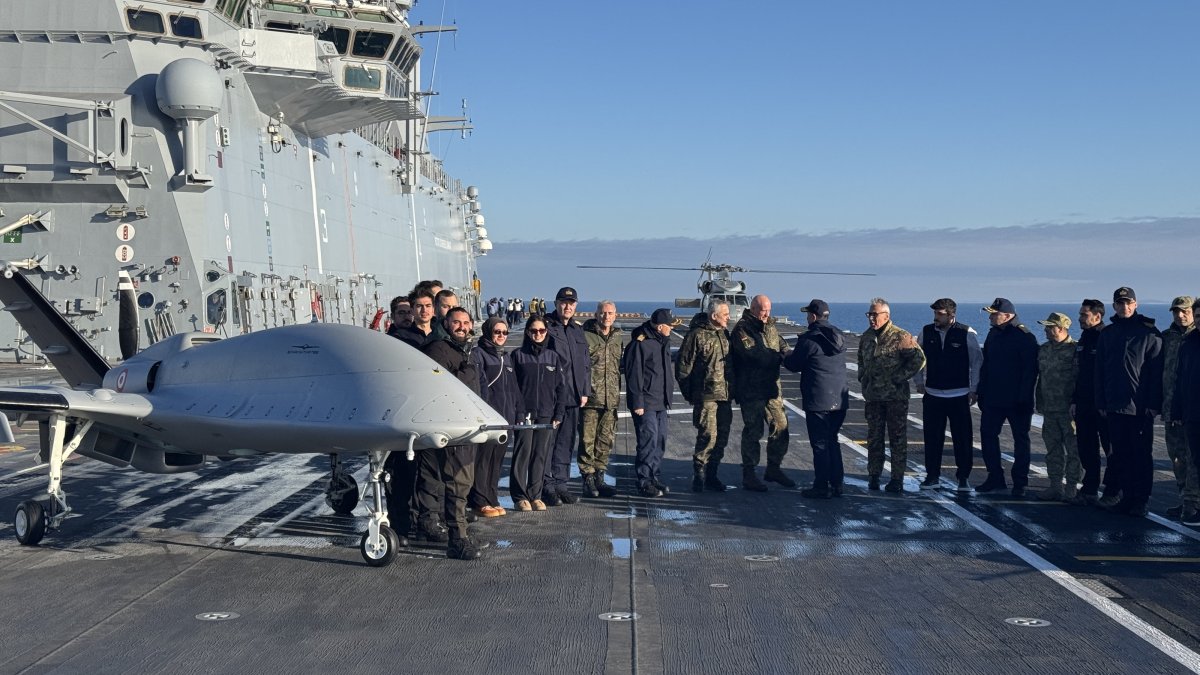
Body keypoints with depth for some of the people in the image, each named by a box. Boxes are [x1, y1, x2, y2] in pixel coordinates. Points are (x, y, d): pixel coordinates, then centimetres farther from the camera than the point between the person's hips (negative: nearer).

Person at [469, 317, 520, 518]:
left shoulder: (506, 358, 22)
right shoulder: (478, 354, -3)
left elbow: (514, 389, 23)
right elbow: (478, 383, -12)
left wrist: (517, 415, 17)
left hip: (505, 418, 8)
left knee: (497, 460, 10)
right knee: (483, 459, -8)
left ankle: (492, 499, 16)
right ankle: (480, 502, -5)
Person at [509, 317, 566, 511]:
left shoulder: (553, 357, 11)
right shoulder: (518, 356, 3)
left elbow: (561, 387, 10)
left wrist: (558, 414, 3)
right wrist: (513, 411, -9)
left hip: (546, 415, 3)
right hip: (523, 413, -3)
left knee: (541, 455, 4)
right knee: (522, 454, -4)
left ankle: (536, 495, 12)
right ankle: (520, 496, 2)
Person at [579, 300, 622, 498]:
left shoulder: (617, 337, 14)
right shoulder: (586, 336, -5)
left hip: (611, 399, 5)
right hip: (590, 398, -5)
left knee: (606, 441, 9)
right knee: (588, 440, -2)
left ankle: (599, 479, 19)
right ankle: (588, 479, 5)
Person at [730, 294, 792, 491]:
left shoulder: (770, 326, 14)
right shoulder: (742, 329, -11)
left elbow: (783, 348, 12)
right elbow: (752, 354, -23)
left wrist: (785, 357, -11)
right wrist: (778, 358, -19)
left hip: (771, 387, 8)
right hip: (751, 390, -8)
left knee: (780, 427, 10)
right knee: (753, 431, -2)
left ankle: (774, 469, 26)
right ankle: (748, 475, 8)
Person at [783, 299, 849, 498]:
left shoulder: (808, 339, -14)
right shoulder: (839, 337, 10)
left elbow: (794, 365, -6)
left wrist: (786, 356, 18)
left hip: (818, 400, -7)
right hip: (839, 399, 7)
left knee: (820, 444, -1)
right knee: (832, 441, 16)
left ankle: (821, 488, 3)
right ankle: (836, 485, 19)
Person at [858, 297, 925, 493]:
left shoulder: (901, 337, -10)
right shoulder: (866, 337, 11)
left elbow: (919, 358, -13)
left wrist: (900, 378, -13)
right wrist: (863, 378, 14)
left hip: (896, 396, -6)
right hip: (872, 396, 6)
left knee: (897, 438, 1)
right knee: (874, 437, 10)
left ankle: (897, 479, 6)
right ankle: (874, 476, 19)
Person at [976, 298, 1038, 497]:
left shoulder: (1025, 337, -13)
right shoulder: (993, 334, 10)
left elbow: (1030, 370, -16)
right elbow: (985, 365, 16)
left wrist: (1023, 398, -19)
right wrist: (982, 392, 11)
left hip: (1016, 401, -7)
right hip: (993, 398, 7)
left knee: (1021, 439, 4)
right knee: (987, 435, 7)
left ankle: (1020, 482, 10)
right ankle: (995, 478, 17)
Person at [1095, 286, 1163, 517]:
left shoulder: (1149, 333, -5)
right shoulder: (1108, 334, 10)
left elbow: (1157, 372, -8)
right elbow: (1100, 371, 12)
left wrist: (1154, 403, -12)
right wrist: (1101, 402, 7)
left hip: (1141, 407, -5)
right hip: (1115, 406, 5)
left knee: (1141, 454, 2)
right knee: (1121, 454, 9)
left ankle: (1142, 499, 8)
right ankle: (1126, 496, 17)